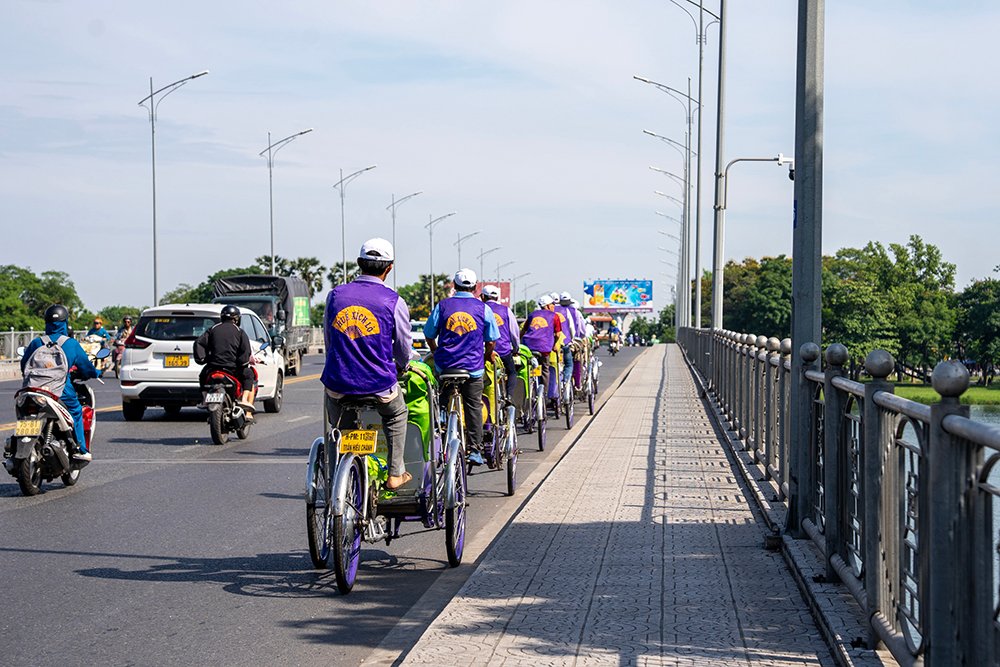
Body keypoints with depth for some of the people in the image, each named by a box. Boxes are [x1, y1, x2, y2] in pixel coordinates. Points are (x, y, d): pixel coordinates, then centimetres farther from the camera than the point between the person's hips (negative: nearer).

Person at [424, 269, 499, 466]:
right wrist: (487, 355, 25)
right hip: (473, 367, -1)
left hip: (444, 366, 1)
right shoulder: (483, 308, 0)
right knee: (474, 407, 7)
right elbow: (491, 341, 6)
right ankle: (474, 449, 5)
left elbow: (429, 335, 10)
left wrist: (436, 353, 28)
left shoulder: (442, 306, 2)